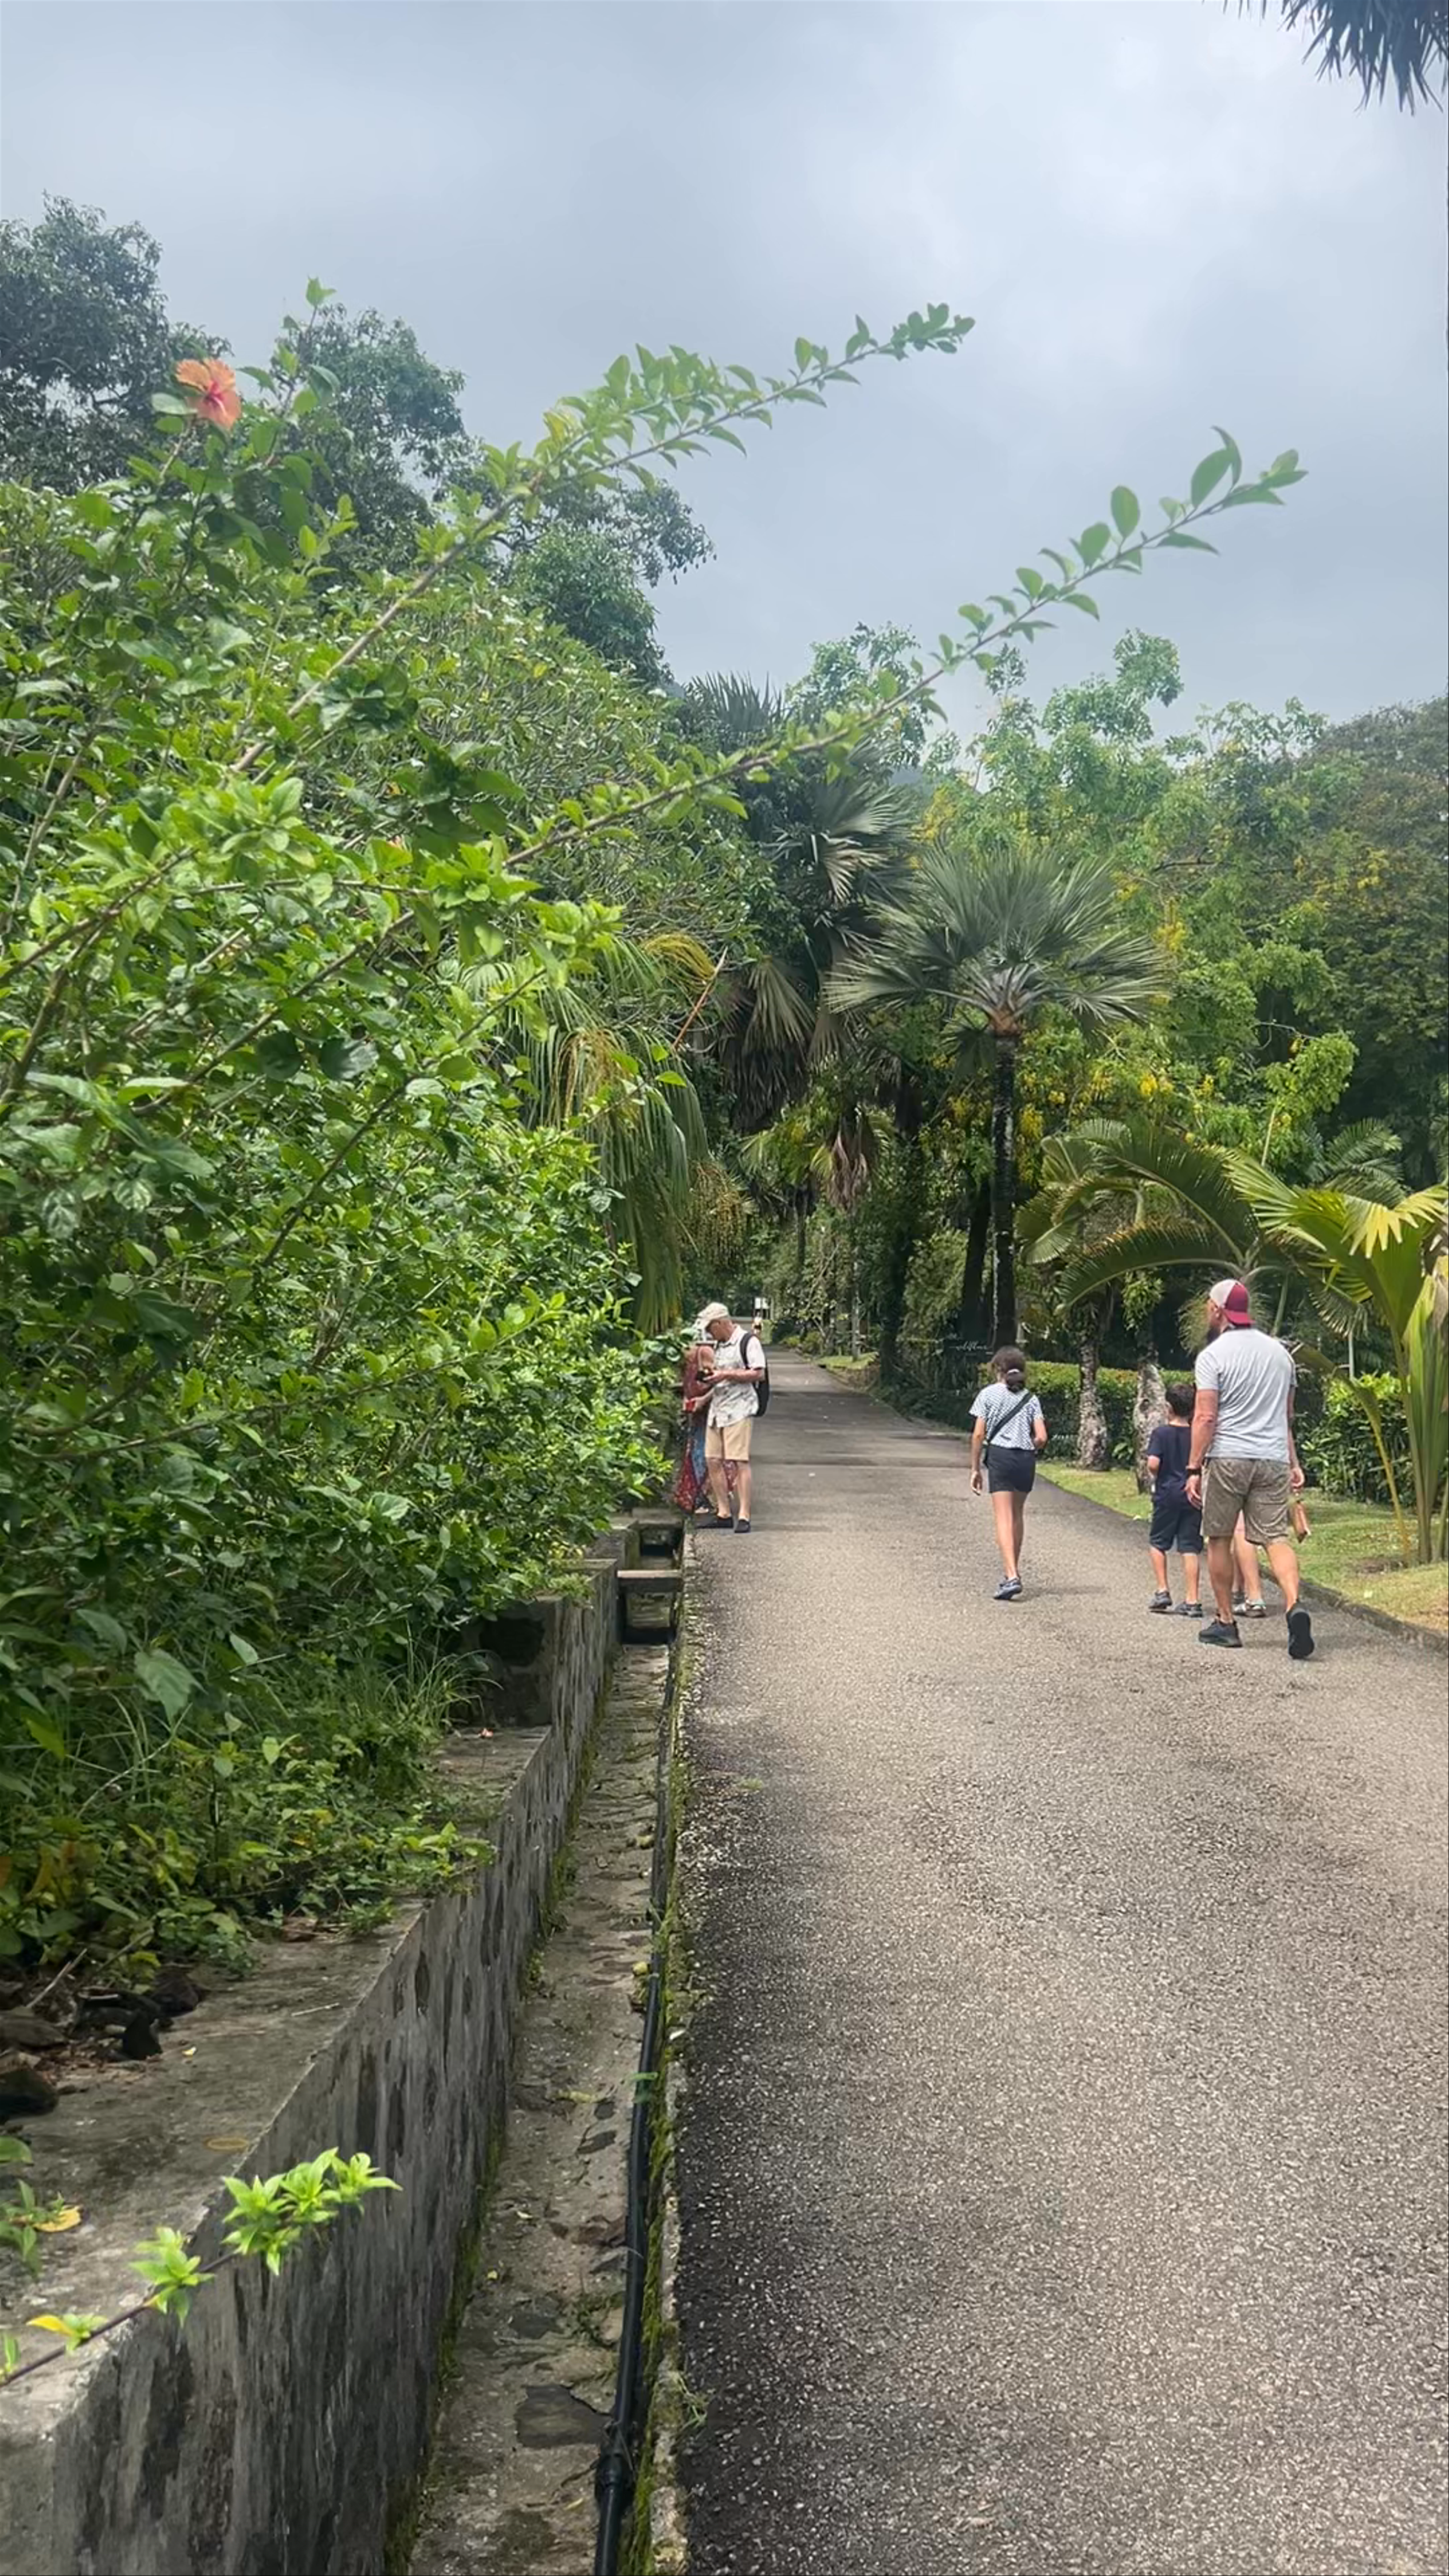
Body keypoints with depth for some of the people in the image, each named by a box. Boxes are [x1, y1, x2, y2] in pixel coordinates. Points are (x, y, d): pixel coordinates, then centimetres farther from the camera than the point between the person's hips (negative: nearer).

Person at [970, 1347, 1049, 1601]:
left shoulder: (989, 1394, 2)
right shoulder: (1031, 1399, 9)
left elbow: (978, 1435, -2)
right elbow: (1041, 1438, 0)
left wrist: (975, 1469, 3)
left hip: (1000, 1456, -4)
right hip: (1026, 1459, 4)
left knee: (1004, 1518, -7)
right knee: (1018, 1515, 20)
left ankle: (1012, 1576, -21)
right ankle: (1013, 1570, 29)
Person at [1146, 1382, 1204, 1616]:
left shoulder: (1162, 1433, -6)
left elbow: (1153, 1464, -16)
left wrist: (1155, 1478, 3)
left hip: (1167, 1495, -3)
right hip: (1193, 1496, 3)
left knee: (1157, 1543, 14)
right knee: (1190, 1548, 2)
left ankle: (1163, 1591, 5)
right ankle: (1192, 1601, -2)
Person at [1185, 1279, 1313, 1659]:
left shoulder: (1213, 1355, -5)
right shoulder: (1279, 1352, 13)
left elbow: (1206, 1417, -12)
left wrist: (1194, 1469, -10)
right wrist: (1294, 1463, 26)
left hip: (1227, 1458, -4)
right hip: (1273, 1459, 4)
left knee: (1219, 1540, 9)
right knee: (1277, 1538, -1)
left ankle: (1225, 1622, 14)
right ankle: (1294, 1606, -24)